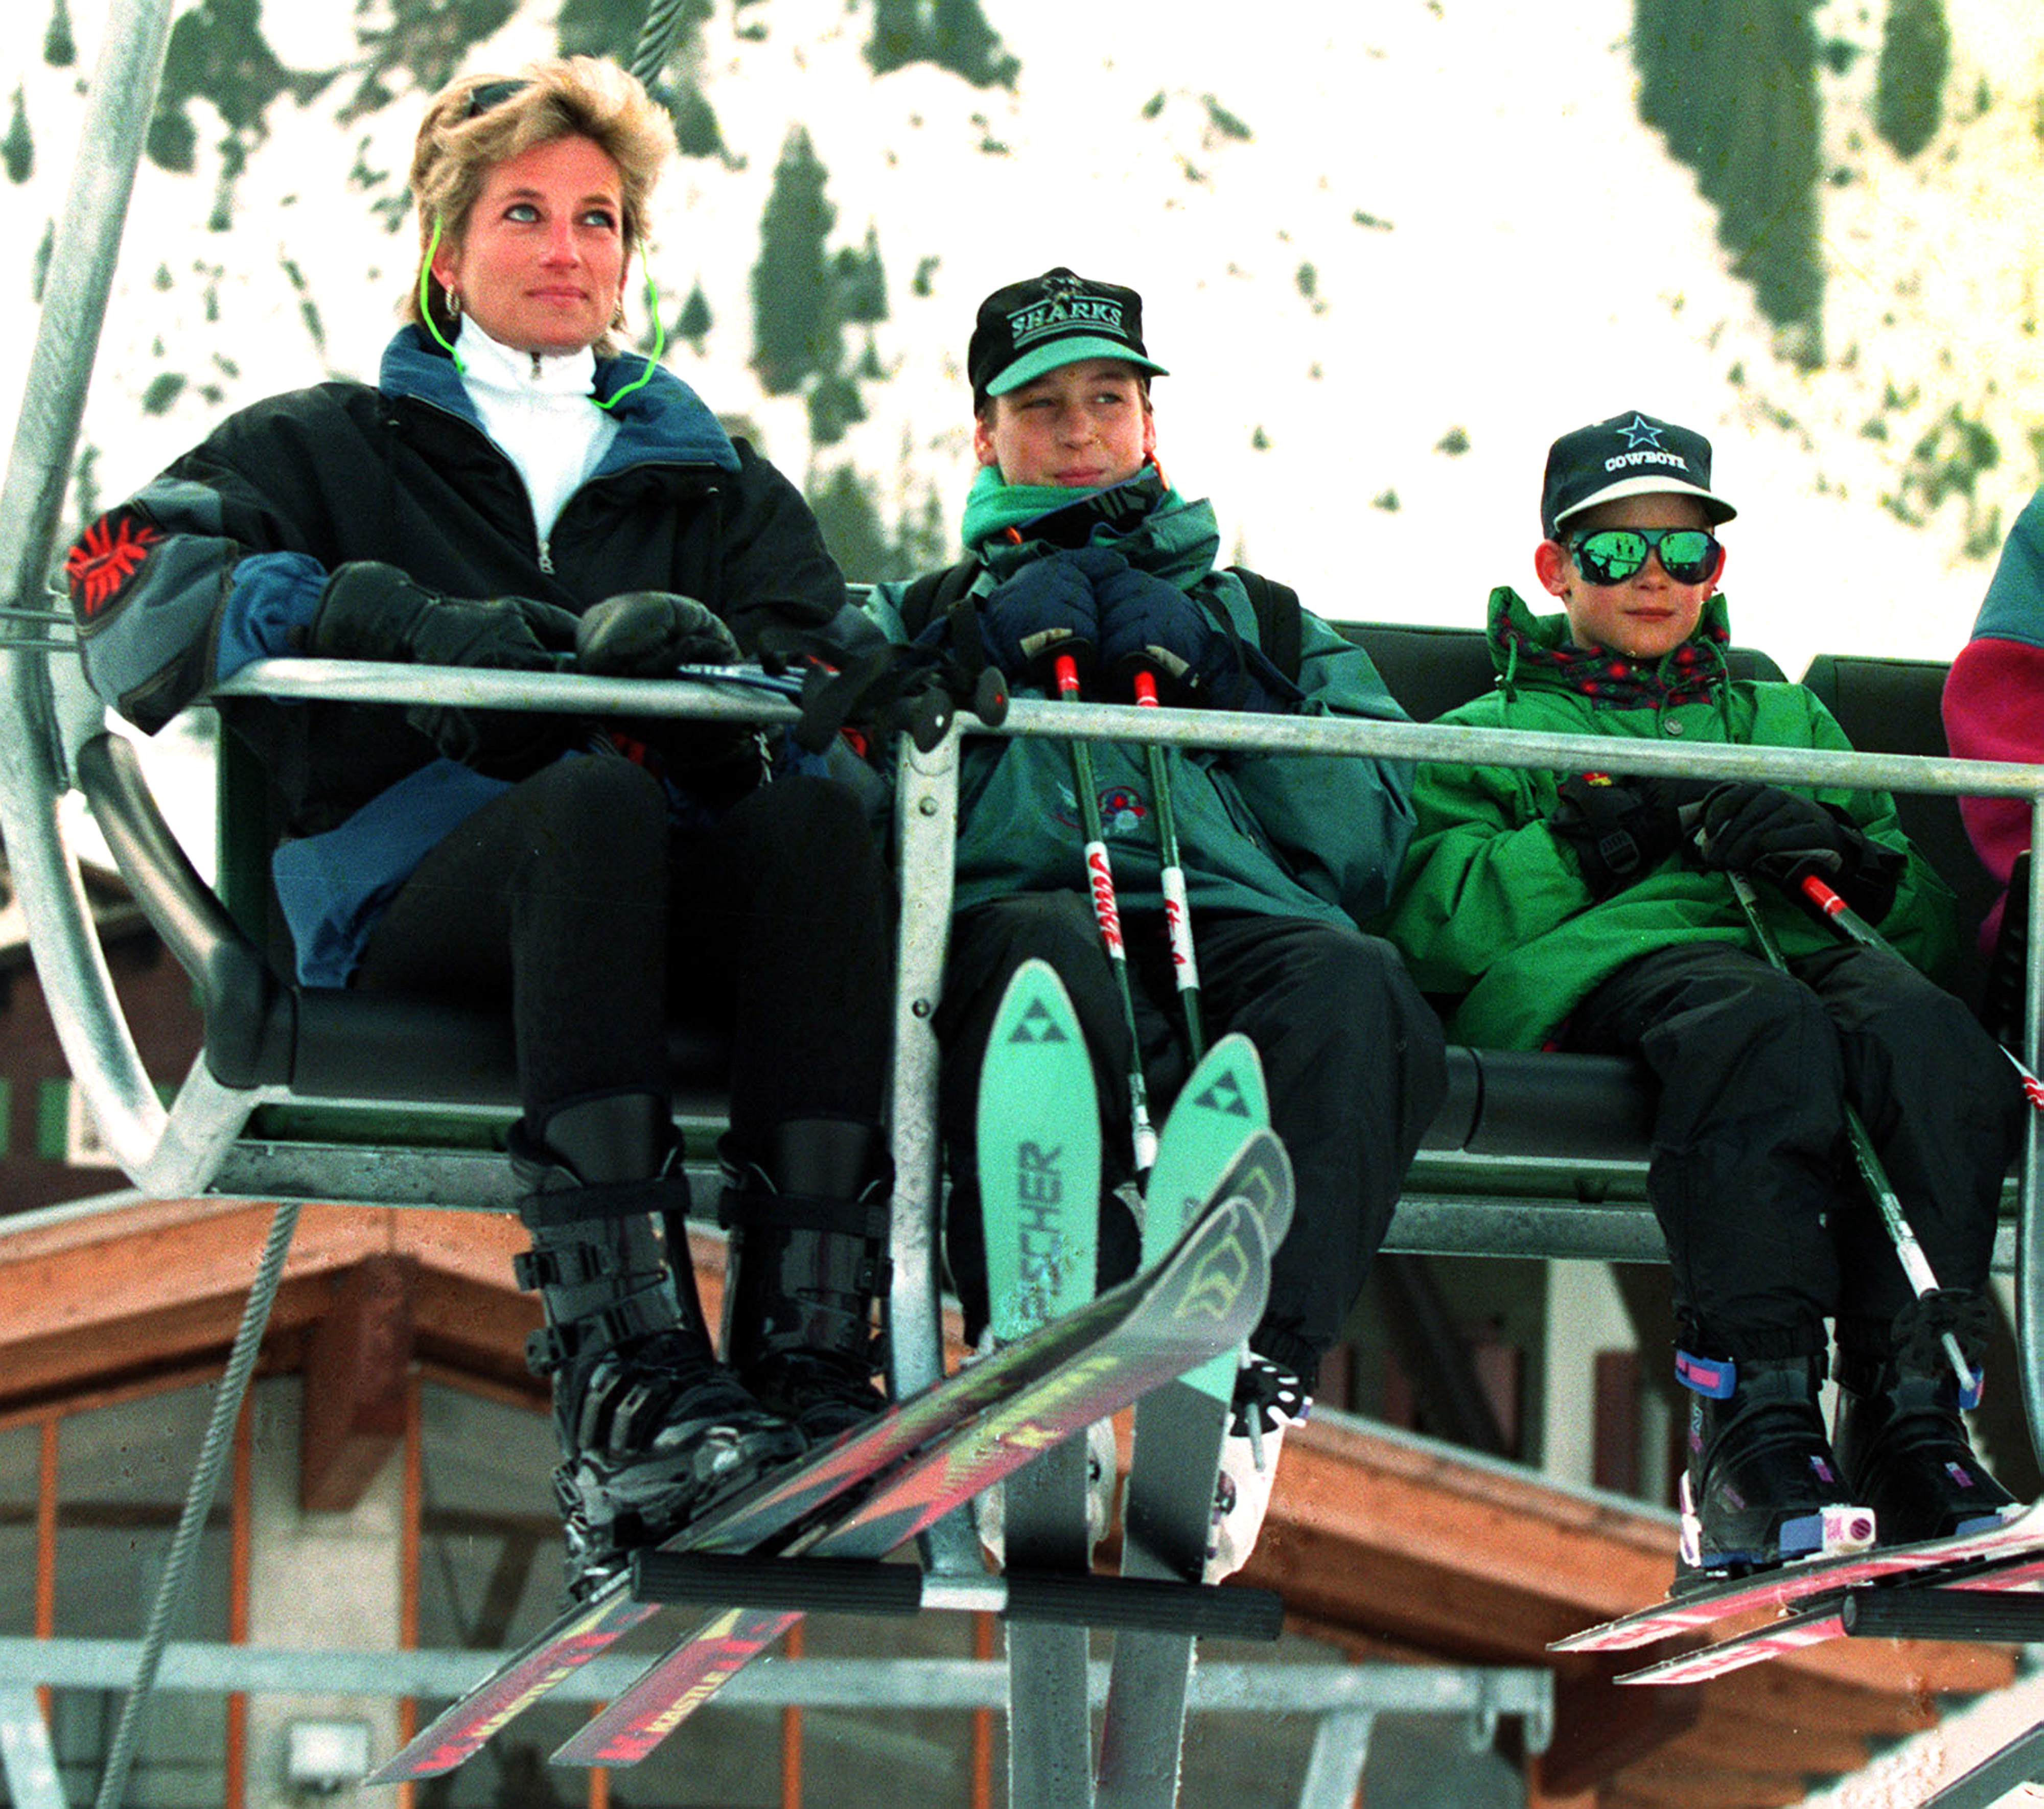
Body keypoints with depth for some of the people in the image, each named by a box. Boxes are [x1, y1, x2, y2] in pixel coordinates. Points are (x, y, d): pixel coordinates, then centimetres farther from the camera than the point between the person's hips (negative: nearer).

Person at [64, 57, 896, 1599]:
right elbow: (140, 588, 2)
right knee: (592, 800, -37)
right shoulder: (328, 449, 24)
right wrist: (421, 632, -14)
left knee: (820, 820, -32)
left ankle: (811, 1359, -46)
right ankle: (625, 1387, -52)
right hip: (413, 902, -2)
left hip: (674, 906, 2)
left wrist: (703, 667, -15)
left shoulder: (714, 481, 30)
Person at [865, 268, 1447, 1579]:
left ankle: (1256, 1385, -52)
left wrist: (1215, 679, 10)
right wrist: (983, 658, 6)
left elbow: (1370, 846, 18)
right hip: (1018, 897, -1)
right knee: (1048, 957, -41)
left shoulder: (1261, 621, 37)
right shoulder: (933, 615, 35)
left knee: (1355, 986, -37)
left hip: (1240, 916, 1)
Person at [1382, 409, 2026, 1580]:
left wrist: (1831, 851, 3)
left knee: (1921, 1029, -36)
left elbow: (1927, 920, 24)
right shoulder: (1492, 731, 28)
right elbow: (1431, 924, 8)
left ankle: (1912, 1423, -46)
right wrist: (1604, 836, -3)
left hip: (1809, 946, 3)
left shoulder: (1786, 720, 37)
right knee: (1768, 1032, -40)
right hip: (1617, 960, -3)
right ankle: (1758, 1435, -50)